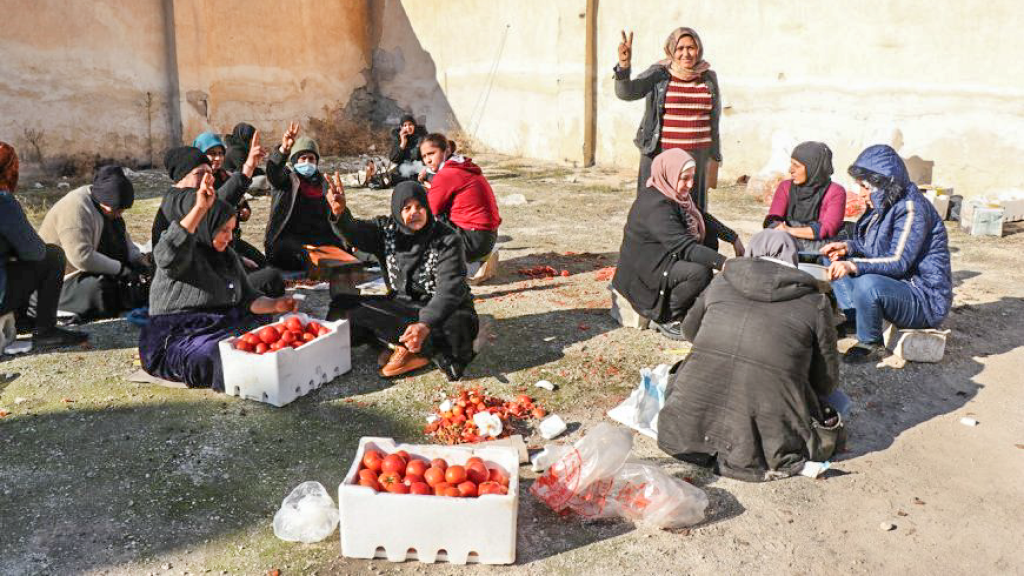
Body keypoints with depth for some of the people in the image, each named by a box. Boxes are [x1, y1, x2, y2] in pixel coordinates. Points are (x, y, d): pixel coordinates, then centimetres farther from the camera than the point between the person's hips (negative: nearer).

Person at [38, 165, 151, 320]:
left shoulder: (105, 205, 6)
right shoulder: (75, 208, -26)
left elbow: (123, 237, 19)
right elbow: (82, 257, -34)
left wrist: (138, 260, -1)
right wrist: (123, 270, -28)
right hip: (64, 282, -10)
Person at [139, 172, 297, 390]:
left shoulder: (227, 256, 15)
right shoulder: (186, 252, -10)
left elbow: (246, 298, 14)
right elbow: (167, 256, -36)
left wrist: (274, 305, -7)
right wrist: (199, 209, -42)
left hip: (223, 328, 7)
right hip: (176, 338, -7)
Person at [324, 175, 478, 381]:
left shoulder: (447, 240, -13)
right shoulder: (387, 229, 2)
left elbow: (449, 289, -24)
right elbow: (356, 232, -15)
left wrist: (426, 324, -39)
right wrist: (340, 213, -39)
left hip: (441, 310, -5)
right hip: (401, 306, 5)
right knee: (343, 306, -9)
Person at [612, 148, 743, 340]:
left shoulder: (675, 195, 5)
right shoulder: (655, 205, -26)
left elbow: (704, 219, 18)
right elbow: (683, 247, -34)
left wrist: (734, 238, 11)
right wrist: (722, 263, -38)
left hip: (661, 260, 10)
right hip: (642, 272, -10)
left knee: (709, 239, 6)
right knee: (698, 272, -27)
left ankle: (695, 306, 7)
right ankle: (665, 318, -7)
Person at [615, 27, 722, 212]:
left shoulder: (709, 78, 7)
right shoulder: (658, 76, -2)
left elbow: (714, 120, 12)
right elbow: (625, 92, -17)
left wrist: (714, 160, 11)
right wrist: (624, 63, -34)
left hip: (696, 158, 3)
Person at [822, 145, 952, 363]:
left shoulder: (912, 209, -22)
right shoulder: (884, 205, 7)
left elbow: (898, 261, -30)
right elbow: (869, 244, 18)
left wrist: (854, 265, -42)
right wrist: (848, 246, -3)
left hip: (925, 300, -10)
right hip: (895, 285, 10)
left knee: (868, 284, -37)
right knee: (836, 261, 10)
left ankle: (871, 344, -14)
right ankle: (852, 318, -4)